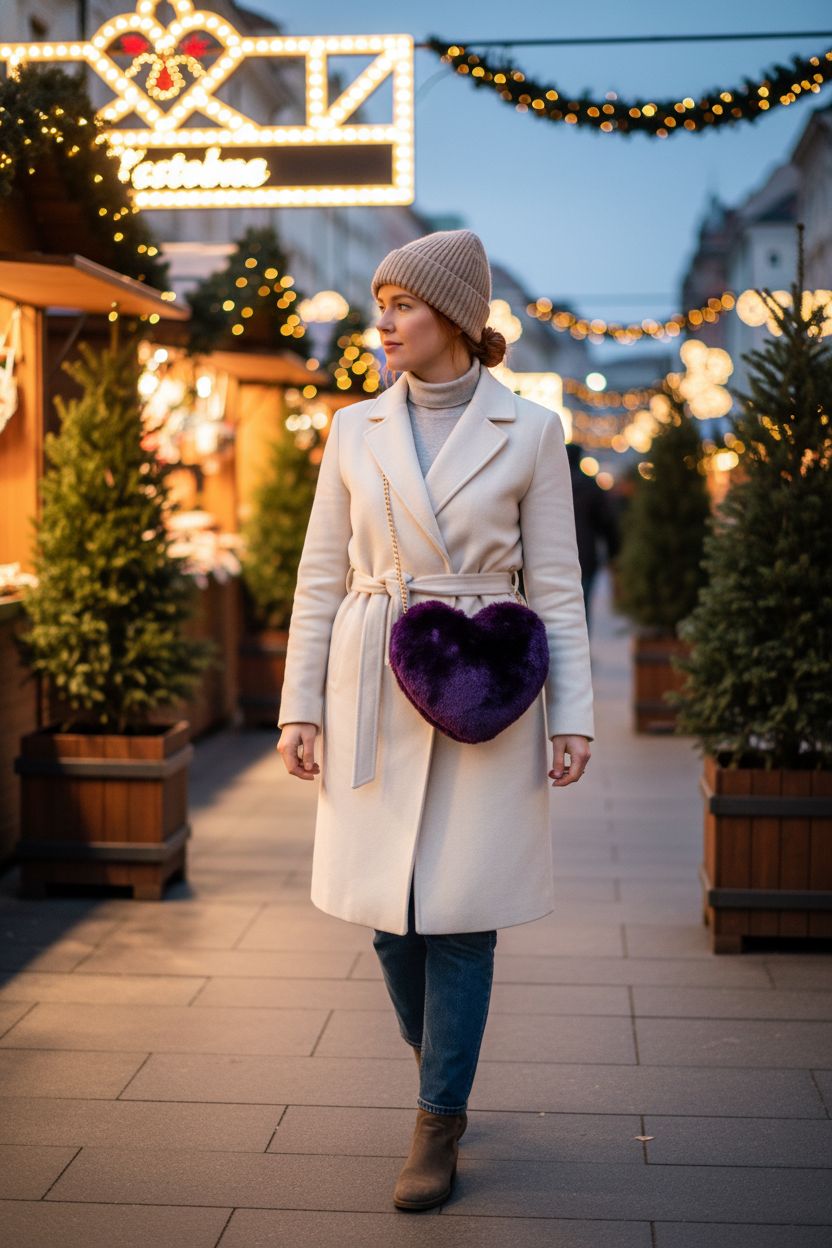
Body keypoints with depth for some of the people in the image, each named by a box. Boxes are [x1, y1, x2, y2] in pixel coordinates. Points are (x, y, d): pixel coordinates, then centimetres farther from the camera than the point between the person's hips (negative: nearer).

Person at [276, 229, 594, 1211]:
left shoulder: (529, 432, -1)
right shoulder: (356, 430, 6)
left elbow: (555, 585, 0)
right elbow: (322, 576, 7)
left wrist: (572, 717, -5)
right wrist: (299, 707, 2)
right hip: (375, 697, 3)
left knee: (460, 912, -2)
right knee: (390, 913, 8)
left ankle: (437, 1130, 12)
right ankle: (445, 1082, 33)